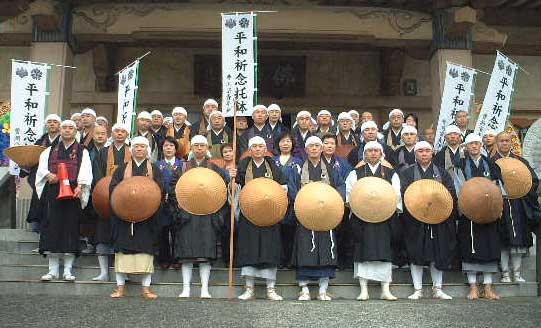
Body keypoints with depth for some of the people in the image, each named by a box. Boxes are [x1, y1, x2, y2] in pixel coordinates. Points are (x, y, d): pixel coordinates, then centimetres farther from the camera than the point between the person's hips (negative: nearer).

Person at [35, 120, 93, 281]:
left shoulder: (82, 151, 8)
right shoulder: (51, 150, 17)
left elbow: (85, 171, -4)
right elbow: (42, 167, 8)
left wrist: (80, 186, -21)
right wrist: (49, 175, -13)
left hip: (73, 193, -2)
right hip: (53, 192, 2)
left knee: (71, 227, -2)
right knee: (52, 227, 0)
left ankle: (68, 270, 5)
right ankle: (53, 270, 7)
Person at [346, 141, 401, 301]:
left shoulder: (391, 173, 11)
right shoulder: (356, 173, 9)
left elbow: (397, 194, 7)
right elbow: (349, 193, 3)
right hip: (362, 219, 0)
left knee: (384, 252, -1)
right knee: (363, 252, -2)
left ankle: (385, 290, 4)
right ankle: (364, 290, 3)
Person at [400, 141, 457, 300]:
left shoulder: (442, 173, 13)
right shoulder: (407, 173, 8)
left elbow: (451, 194, 4)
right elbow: (404, 193, -5)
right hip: (415, 220, -1)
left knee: (438, 254, 4)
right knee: (416, 254, -1)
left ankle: (437, 289, 14)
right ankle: (417, 290, 6)